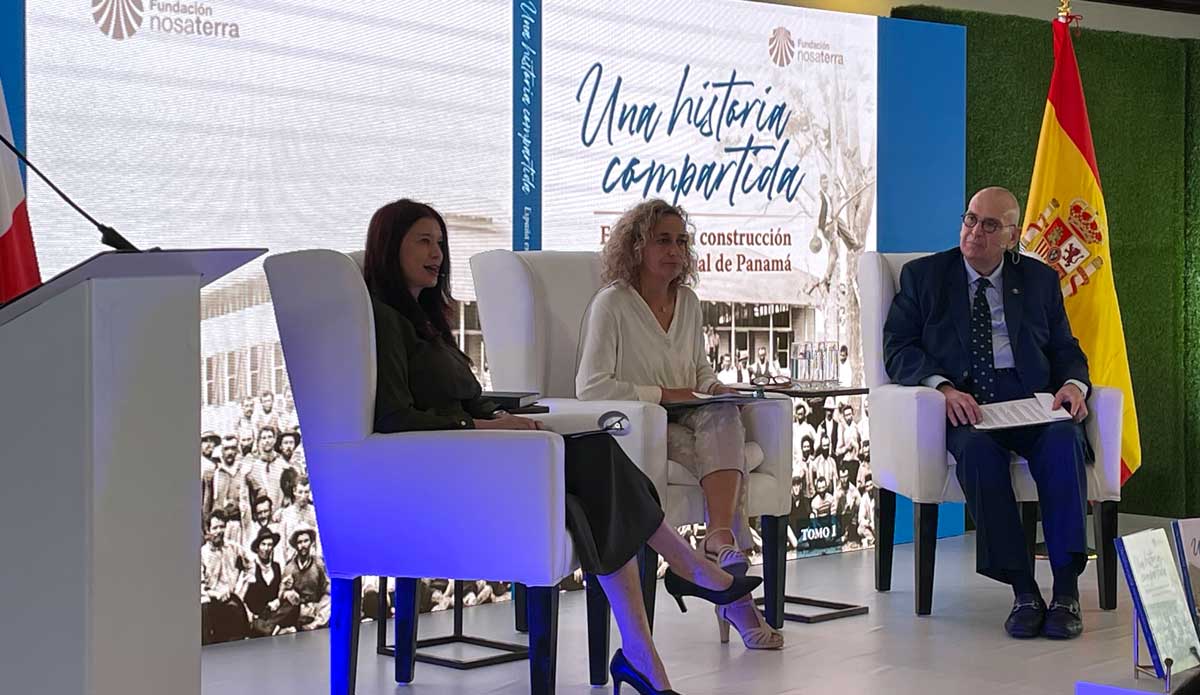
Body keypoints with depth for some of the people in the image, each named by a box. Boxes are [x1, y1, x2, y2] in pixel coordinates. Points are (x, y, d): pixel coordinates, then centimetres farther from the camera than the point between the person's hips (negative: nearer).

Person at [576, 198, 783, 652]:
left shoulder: (687, 301, 15)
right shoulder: (612, 304, -6)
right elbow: (591, 386, -12)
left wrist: (712, 386, 4)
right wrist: (661, 394, -15)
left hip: (685, 418, 5)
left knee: (724, 417, -30)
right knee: (724, 451, -29)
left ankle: (719, 540, -43)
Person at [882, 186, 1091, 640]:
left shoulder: (1040, 279, 20)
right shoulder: (923, 275, 14)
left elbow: (1066, 350, 20)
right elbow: (898, 349, 4)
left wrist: (1072, 383, -5)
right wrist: (943, 387, -15)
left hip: (1032, 403, 2)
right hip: (964, 408, -2)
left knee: (1063, 440, -33)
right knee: (977, 448, -37)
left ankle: (1066, 590, -33)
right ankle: (1022, 590, -35)